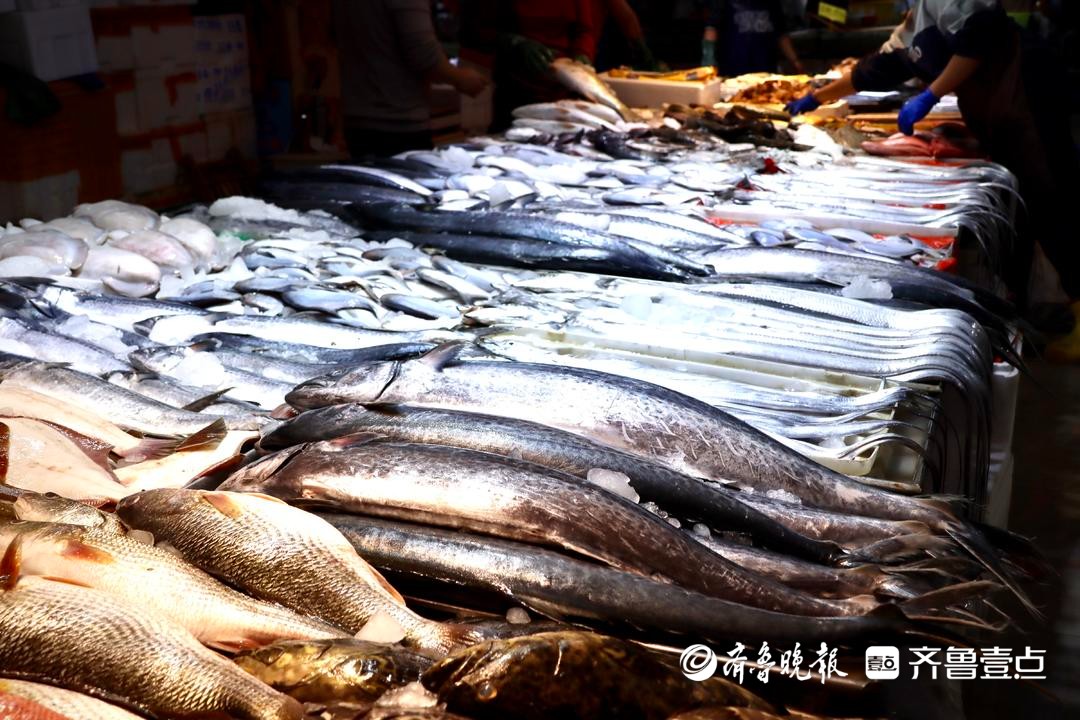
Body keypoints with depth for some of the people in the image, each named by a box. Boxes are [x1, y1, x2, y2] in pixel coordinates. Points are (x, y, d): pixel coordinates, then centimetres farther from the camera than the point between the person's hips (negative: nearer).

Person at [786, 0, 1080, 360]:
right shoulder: (909, 32, 21)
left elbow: (982, 31, -23)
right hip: (996, 122, 9)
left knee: (1047, 209, -9)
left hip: (1026, 101, -9)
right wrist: (816, 97, 38)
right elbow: (873, 70, 34)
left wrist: (930, 96, -20)